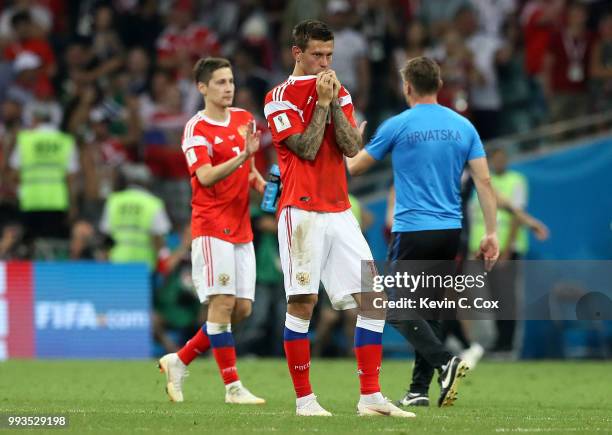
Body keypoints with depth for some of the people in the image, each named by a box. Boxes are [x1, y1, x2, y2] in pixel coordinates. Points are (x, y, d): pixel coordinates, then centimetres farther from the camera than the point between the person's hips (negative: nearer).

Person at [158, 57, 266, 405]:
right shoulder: (197, 129, -9)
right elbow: (205, 177, -22)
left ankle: (179, 361, 18)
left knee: (242, 309, 5)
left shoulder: (244, 119, 13)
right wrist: (242, 156, -34)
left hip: (241, 229, 7)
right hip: (211, 227, -7)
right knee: (223, 303, -11)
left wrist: (263, 184, 6)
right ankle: (233, 387, -8)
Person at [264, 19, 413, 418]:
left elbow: (351, 147, 2)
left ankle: (371, 396, -2)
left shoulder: (339, 93, 15)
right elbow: (307, 149, -10)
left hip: (340, 212, 5)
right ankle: (304, 398, 1)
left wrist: (334, 102, -5)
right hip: (302, 212, -5)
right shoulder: (281, 97, -1)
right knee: (303, 302, -7)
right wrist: (322, 103, -8)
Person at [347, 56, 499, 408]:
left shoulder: (397, 126, -6)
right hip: (450, 231, 5)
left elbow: (354, 167, 6)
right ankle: (419, 389, 13)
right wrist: (492, 233, 5)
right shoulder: (463, 126, 6)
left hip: (413, 231, -5)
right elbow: (484, 181, 2)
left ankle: (445, 362, -20)